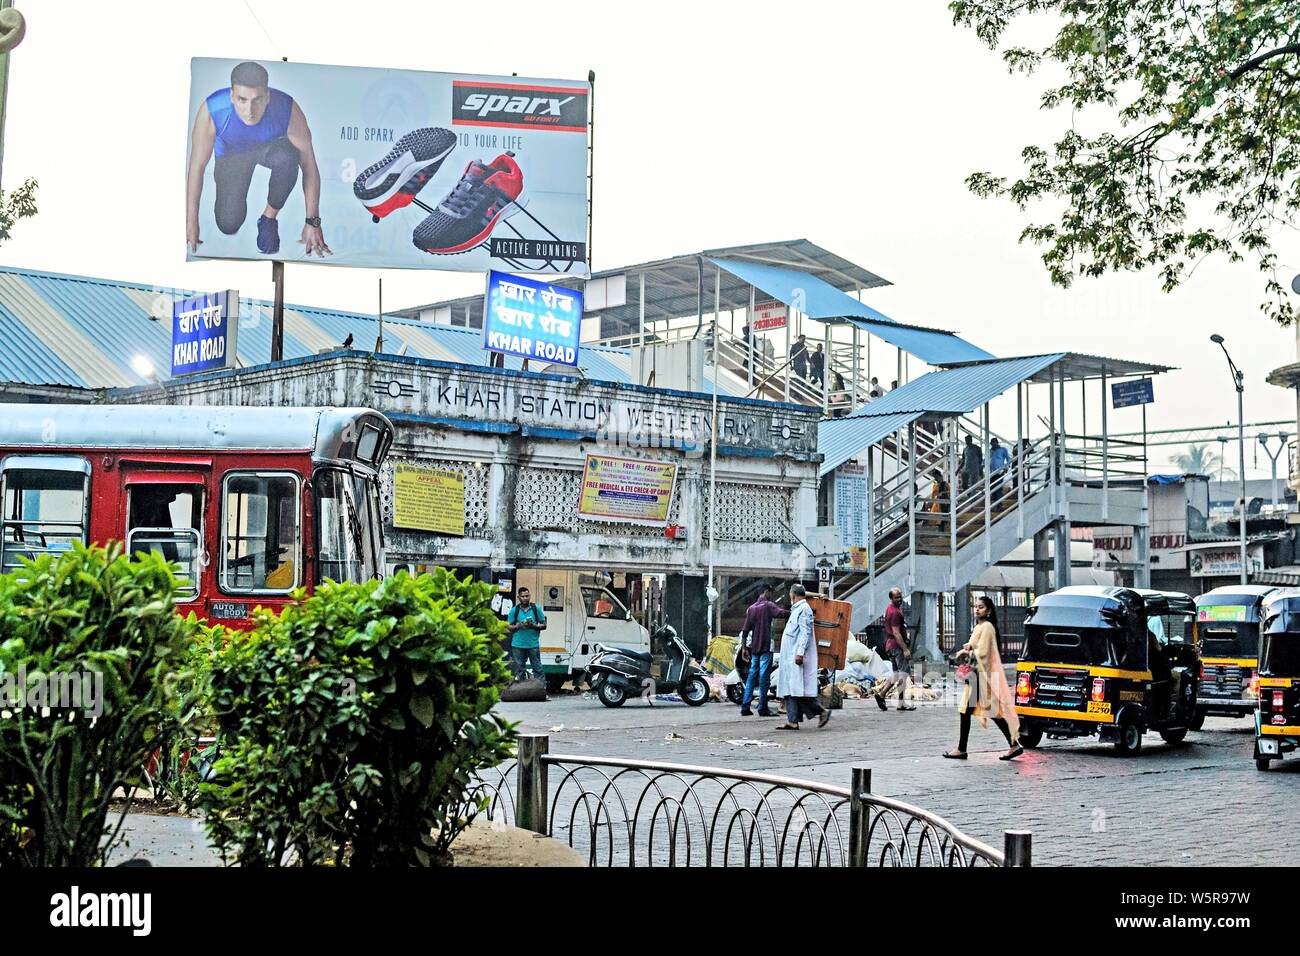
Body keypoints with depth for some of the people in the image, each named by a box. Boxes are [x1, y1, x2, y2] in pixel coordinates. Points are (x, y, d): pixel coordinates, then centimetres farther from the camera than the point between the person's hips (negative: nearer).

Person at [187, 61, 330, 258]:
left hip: (271, 146, -1)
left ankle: (270, 218, -10)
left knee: (287, 157, -37)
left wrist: (312, 223, -24)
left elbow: (309, 165, -26)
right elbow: (196, 166, -24)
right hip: (232, 153, 1)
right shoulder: (212, 111, -37)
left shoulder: (288, 110, -37)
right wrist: (191, 223, -20)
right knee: (229, 226, -12)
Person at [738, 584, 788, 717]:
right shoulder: (768, 605, -5)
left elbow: (745, 630, 11)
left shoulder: (751, 608, 13)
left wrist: (744, 647, 13)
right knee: (764, 677, -3)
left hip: (754, 648, 6)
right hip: (766, 647, -6)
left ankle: (745, 707, 7)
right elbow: (782, 613, -24)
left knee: (751, 676, 9)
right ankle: (762, 708, -3)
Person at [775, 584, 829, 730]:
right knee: (789, 690, 5)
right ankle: (792, 721, 4)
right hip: (790, 658, 10)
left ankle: (821, 711, -3)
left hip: (797, 658, -10)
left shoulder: (804, 609, -11)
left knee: (798, 689, -12)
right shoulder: (796, 609, 20)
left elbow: (805, 633, -19)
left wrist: (800, 653, -25)